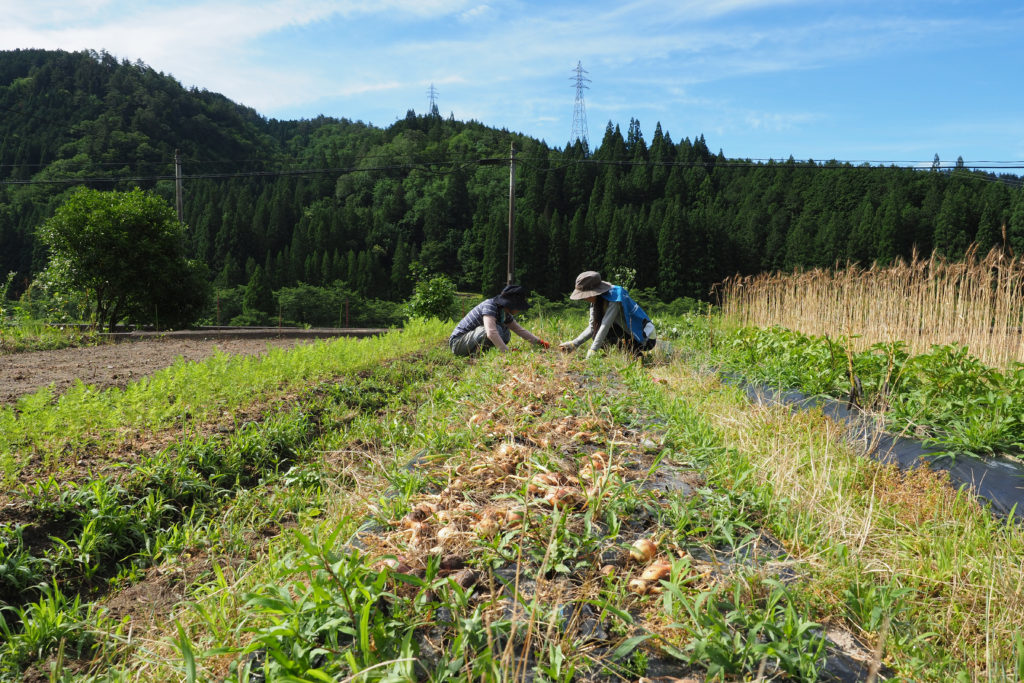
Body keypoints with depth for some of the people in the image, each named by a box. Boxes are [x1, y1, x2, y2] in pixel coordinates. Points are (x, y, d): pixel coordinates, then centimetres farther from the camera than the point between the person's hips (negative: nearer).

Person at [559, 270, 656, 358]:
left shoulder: (615, 297, -25)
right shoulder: (596, 301, 0)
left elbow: (605, 325, -32)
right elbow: (592, 327, 1)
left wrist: (592, 352, -35)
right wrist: (574, 344, -10)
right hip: (630, 334, 8)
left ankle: (636, 354, -6)